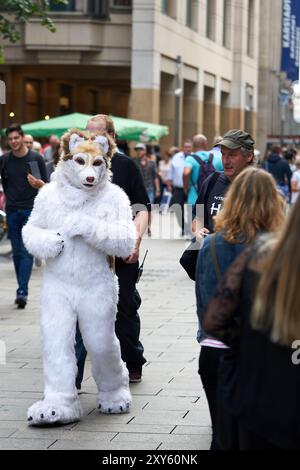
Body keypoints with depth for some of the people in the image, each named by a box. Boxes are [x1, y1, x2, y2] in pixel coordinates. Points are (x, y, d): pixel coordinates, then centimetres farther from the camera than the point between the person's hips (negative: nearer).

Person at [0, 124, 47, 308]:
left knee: (27, 251, -11)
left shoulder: (36, 158, -4)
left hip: (31, 210, -3)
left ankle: (22, 291, -17)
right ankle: (22, 290, 15)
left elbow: (45, 184, 0)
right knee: (17, 252, 7)